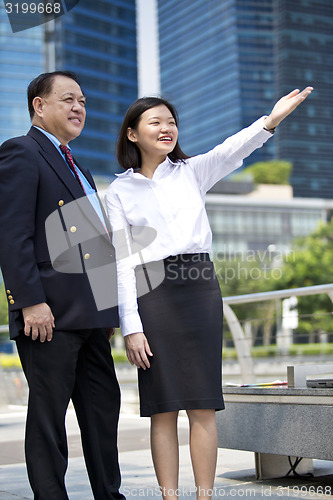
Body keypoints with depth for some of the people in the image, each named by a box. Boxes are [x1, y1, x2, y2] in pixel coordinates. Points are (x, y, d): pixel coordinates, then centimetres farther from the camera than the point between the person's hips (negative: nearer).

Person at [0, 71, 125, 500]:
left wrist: (109, 307, 18)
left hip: (89, 316, 9)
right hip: (50, 314, -9)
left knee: (104, 405, 11)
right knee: (48, 415, -1)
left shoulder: (76, 169, 24)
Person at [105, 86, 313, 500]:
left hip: (198, 291, 1)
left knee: (202, 407, 0)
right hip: (151, 295, -1)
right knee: (162, 410, 1)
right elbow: (123, 262, 2)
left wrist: (270, 121, -27)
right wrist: (131, 327, -6)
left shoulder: (191, 171, 12)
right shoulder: (119, 192, 8)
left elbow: (231, 152, -8)